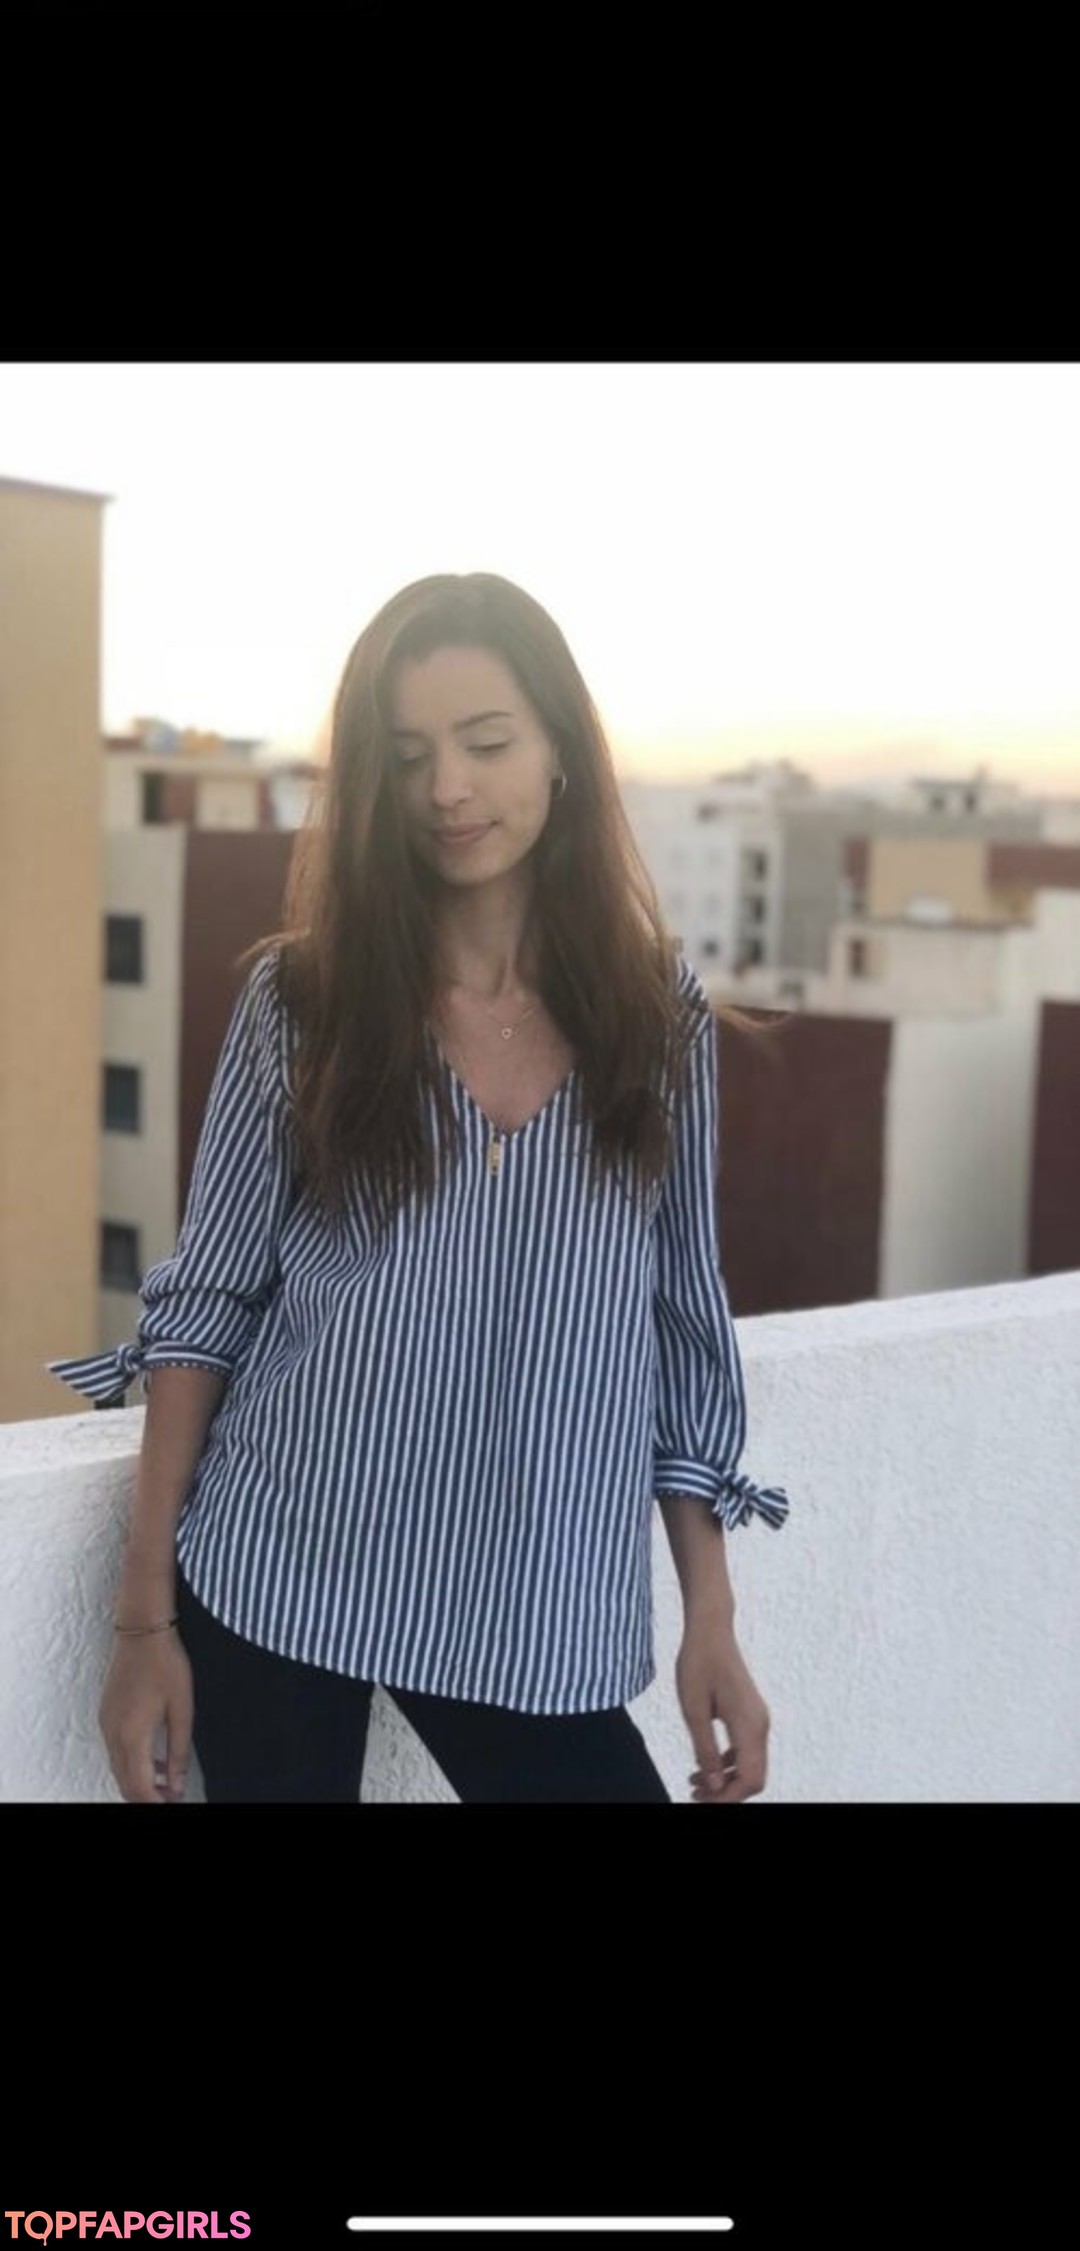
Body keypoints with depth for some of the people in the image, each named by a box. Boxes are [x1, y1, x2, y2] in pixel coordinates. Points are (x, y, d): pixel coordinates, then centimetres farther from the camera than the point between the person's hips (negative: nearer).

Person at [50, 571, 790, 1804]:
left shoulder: (661, 1016, 1)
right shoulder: (299, 996, -2)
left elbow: (684, 1334, 6)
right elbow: (201, 1304, 0)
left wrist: (711, 1623, 4)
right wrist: (146, 1614, -3)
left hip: (534, 1617, 1)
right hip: (278, 1577, 0)